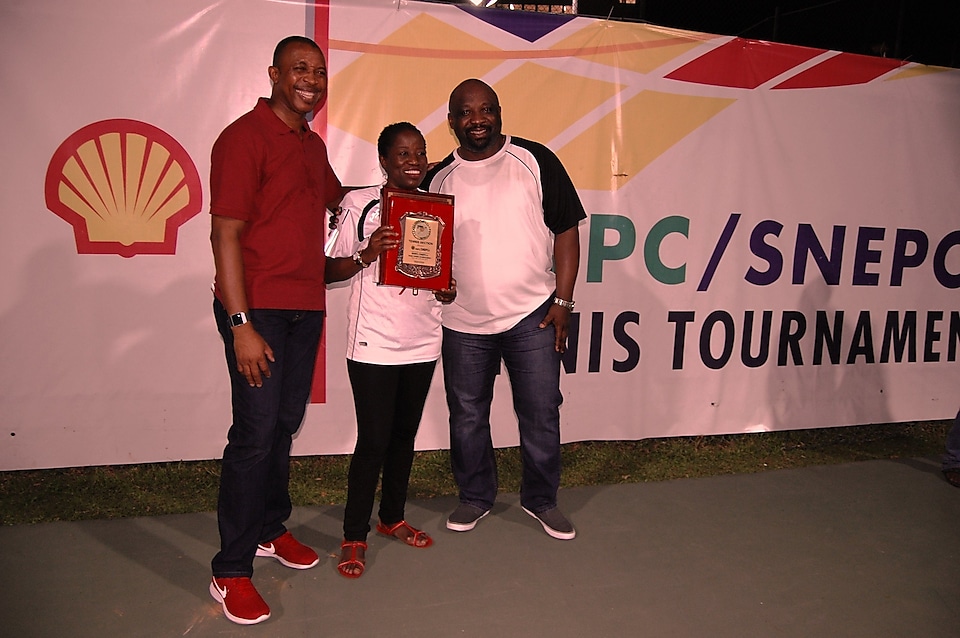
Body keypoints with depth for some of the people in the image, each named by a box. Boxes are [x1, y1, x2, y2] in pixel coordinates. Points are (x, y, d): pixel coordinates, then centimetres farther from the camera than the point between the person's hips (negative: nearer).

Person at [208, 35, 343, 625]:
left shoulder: (313, 145, 15)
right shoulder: (245, 138, -9)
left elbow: (336, 198, 36)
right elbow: (225, 233, -15)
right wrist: (241, 325, -20)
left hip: (307, 307, 8)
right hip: (257, 309, -7)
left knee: (285, 425, 15)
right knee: (256, 431, -6)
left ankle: (269, 530, 32)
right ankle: (231, 572, 6)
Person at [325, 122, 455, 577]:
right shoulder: (360, 204, -7)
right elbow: (330, 271, -6)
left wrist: (448, 289, -3)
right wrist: (366, 254, -23)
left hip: (422, 341, 5)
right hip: (373, 343, -5)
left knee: (404, 436, 16)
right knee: (373, 441, -2)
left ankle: (392, 518, 34)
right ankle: (354, 537, 14)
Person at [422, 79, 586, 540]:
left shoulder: (535, 161, -1)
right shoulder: (437, 179, 6)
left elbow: (566, 231, -1)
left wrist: (562, 301, -6)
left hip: (532, 316, -2)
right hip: (463, 322, 2)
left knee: (541, 414, 5)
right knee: (467, 418, 12)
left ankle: (541, 499, 26)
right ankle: (475, 497, 33)